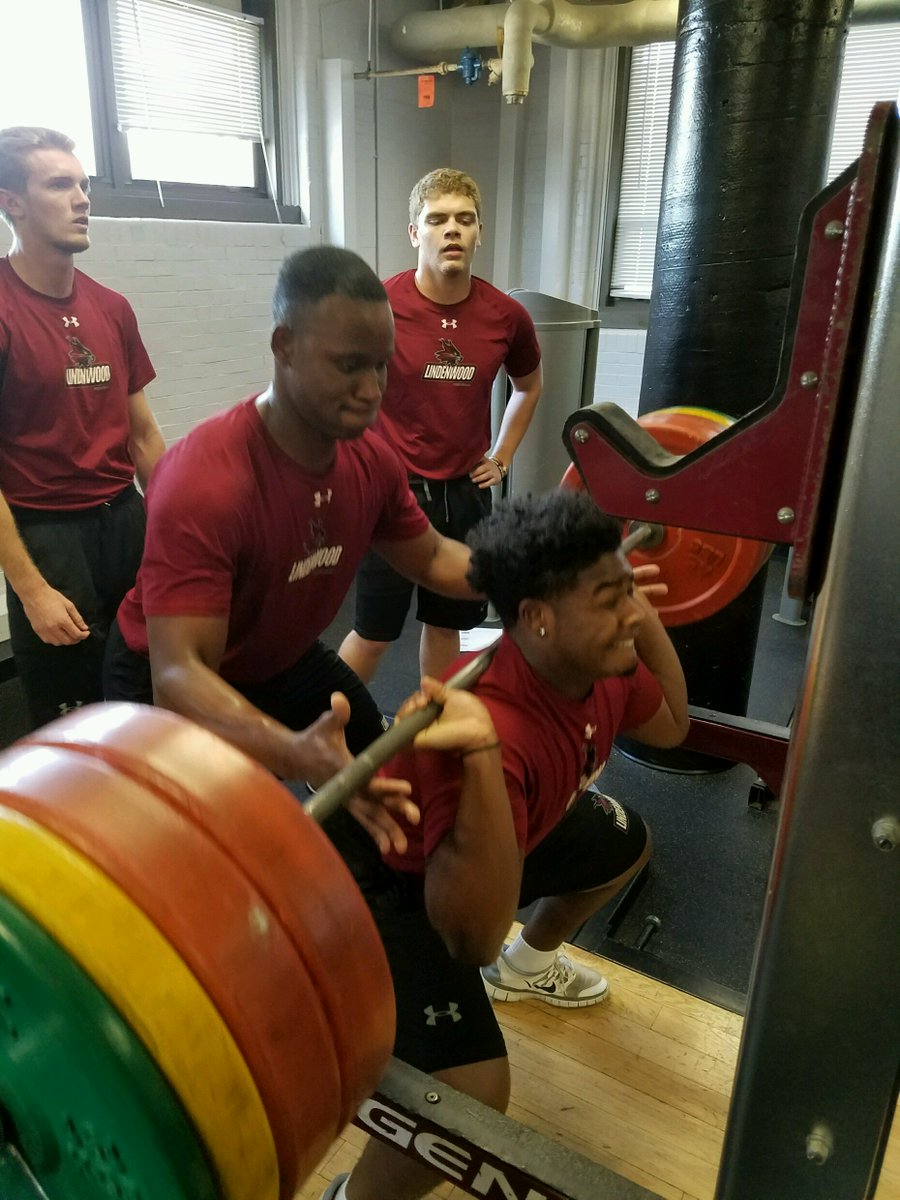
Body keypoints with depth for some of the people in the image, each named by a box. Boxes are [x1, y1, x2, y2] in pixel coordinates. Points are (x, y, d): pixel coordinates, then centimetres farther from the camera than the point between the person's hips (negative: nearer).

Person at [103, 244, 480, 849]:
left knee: (387, 785, 15)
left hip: (285, 659, 7)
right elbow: (179, 674, -44)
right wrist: (294, 753, -63)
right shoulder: (203, 484, -39)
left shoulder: (370, 456, -17)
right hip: (168, 682, -6)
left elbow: (432, 557, 0)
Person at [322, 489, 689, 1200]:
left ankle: (528, 965, 48)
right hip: (386, 874, -8)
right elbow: (475, 937, -44)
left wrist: (646, 617, -2)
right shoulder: (494, 727, -43)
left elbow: (670, 725, 7)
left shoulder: (602, 661, -16)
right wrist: (480, 756, -56)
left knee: (625, 844, 23)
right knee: (472, 1093, -24)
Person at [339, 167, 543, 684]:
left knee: (447, 623, 15)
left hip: (466, 492, 4)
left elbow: (529, 385, 18)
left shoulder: (506, 315, -2)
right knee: (375, 633, 4)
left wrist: (502, 457, 12)